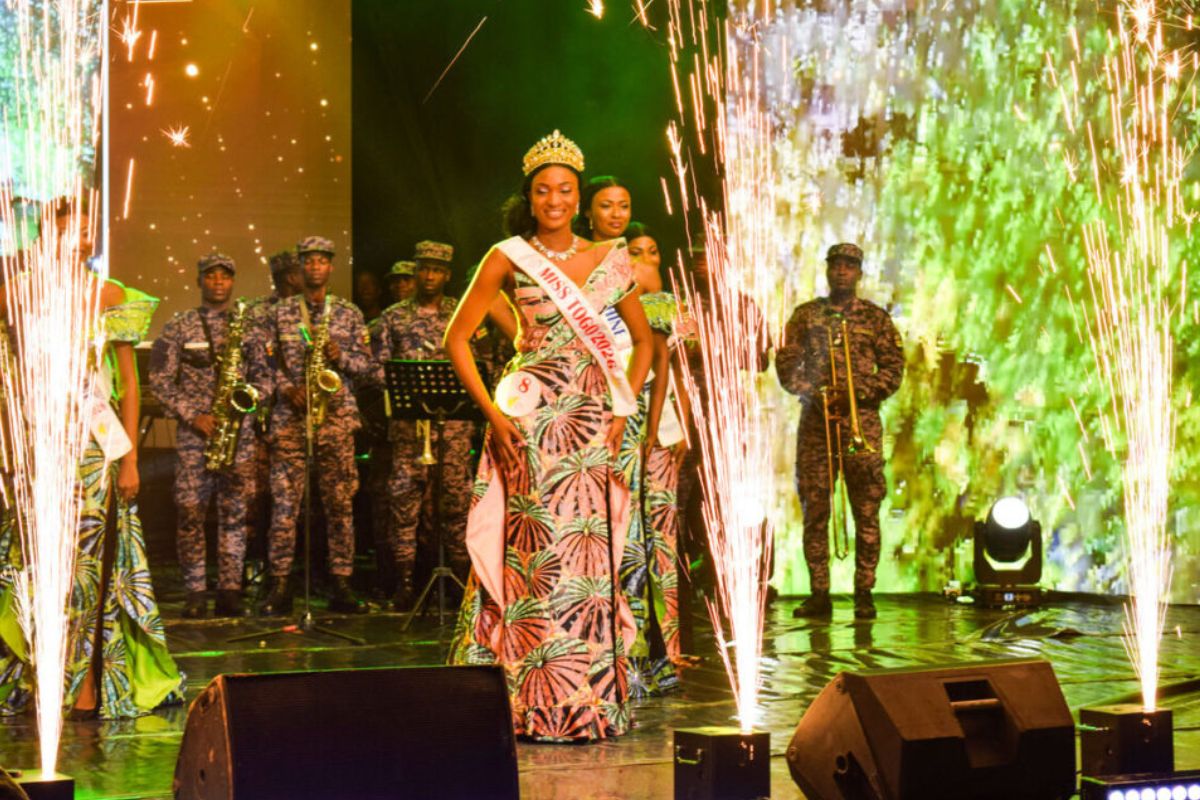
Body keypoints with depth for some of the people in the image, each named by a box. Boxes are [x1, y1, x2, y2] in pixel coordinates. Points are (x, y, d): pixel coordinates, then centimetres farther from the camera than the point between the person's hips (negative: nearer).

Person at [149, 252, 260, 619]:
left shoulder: (249, 325, 11)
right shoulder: (179, 326, 6)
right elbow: (160, 378, 2)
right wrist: (191, 415, -8)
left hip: (242, 428, 1)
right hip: (195, 430, -1)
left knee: (236, 511, 0)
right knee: (190, 509, -4)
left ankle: (229, 591, 5)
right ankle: (194, 592, 3)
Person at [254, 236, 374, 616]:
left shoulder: (349, 314, 12)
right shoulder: (280, 313, 10)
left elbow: (368, 367, 10)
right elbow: (261, 364, 8)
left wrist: (342, 357, -9)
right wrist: (286, 388, -8)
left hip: (337, 417, 1)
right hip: (290, 418, -1)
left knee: (340, 502, 0)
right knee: (284, 502, -4)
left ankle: (341, 586, 4)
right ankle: (280, 586, 0)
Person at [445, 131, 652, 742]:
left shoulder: (609, 260, 9)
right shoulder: (509, 257, 0)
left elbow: (643, 340, 17)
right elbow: (457, 337, -1)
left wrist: (622, 409, 6)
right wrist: (492, 412, -8)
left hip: (591, 424, 4)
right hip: (530, 419, -3)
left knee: (590, 554, 3)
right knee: (539, 552, -6)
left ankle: (590, 702, 11)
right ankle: (539, 706, 1)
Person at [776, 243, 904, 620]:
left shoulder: (875, 317, 9)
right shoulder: (805, 315, 12)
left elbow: (893, 368, 5)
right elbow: (786, 365, 6)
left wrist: (858, 394, -10)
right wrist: (816, 395, -10)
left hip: (862, 422, -1)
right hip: (815, 421, 1)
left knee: (866, 510, -3)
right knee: (814, 508, -1)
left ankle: (864, 592, 2)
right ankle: (819, 593, 3)